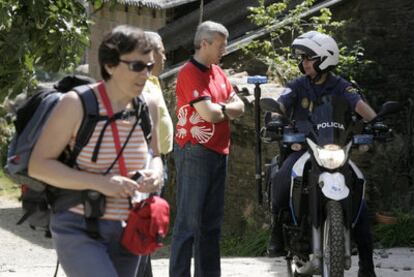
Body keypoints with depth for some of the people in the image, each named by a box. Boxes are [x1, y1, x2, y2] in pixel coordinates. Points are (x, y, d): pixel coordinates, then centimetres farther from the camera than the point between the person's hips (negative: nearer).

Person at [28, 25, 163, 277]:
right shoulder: (77, 104, -13)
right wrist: (99, 183, -24)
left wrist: (155, 173, -6)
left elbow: (154, 155, 20)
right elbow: (38, 164, -13)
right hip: (79, 230, -6)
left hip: (127, 230, 6)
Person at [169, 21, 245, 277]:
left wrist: (219, 108, -9)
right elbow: (208, 113, -20)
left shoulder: (217, 72, 16)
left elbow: (239, 107, 11)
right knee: (189, 222, -9)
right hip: (195, 152, -9)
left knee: (212, 222, 13)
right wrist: (226, 109, 1)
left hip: (218, 153, 9)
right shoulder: (190, 73, -12)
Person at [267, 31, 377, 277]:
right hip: (303, 148, 0)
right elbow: (280, 104, -12)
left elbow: (359, 105, -16)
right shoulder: (298, 86, 4)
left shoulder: (340, 87, 1)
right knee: (281, 180, -31)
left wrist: (375, 121, -37)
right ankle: (277, 229, -8)